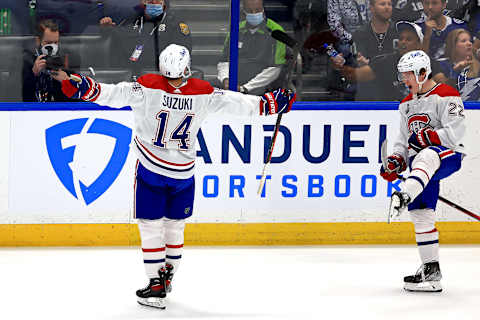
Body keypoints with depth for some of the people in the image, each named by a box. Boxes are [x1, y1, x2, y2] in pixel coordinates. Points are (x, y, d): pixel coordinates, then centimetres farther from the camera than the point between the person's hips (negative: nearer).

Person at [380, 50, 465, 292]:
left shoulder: (446, 96, -6)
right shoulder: (406, 104, 19)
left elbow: (455, 132, -17)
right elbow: (404, 139, 23)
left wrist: (426, 137, -23)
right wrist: (396, 161, 5)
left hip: (448, 156, -8)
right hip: (421, 165, 8)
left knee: (425, 157, -42)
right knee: (421, 214, 2)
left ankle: (405, 195, -72)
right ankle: (431, 270, 6)